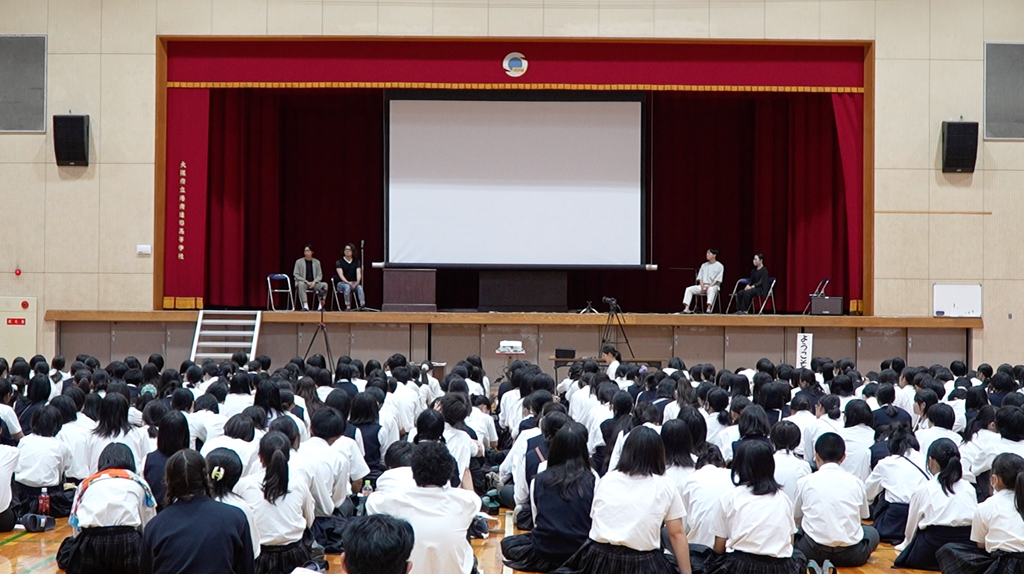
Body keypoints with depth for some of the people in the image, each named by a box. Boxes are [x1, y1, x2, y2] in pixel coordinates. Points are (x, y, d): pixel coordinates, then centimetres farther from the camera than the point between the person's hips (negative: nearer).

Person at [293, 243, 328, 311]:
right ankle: (305, 305, -43)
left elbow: (319, 275, 9)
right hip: (303, 282, -2)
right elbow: (295, 274, -2)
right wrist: (306, 282, -14)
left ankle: (321, 305, -30)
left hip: (314, 283, 2)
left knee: (324, 285, -27)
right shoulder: (299, 262, 4)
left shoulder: (317, 262, 10)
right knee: (301, 284, -38)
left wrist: (314, 282, -13)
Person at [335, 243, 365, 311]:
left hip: (354, 283, 2)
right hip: (342, 283, -2)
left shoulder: (357, 262, 7)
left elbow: (359, 273, -5)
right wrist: (348, 282, -28)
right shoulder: (339, 262, -2)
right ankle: (348, 307, -39)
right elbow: (341, 275, -13)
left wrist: (357, 282, -26)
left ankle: (362, 305, -49)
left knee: (359, 287, -32)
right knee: (347, 287, -37)